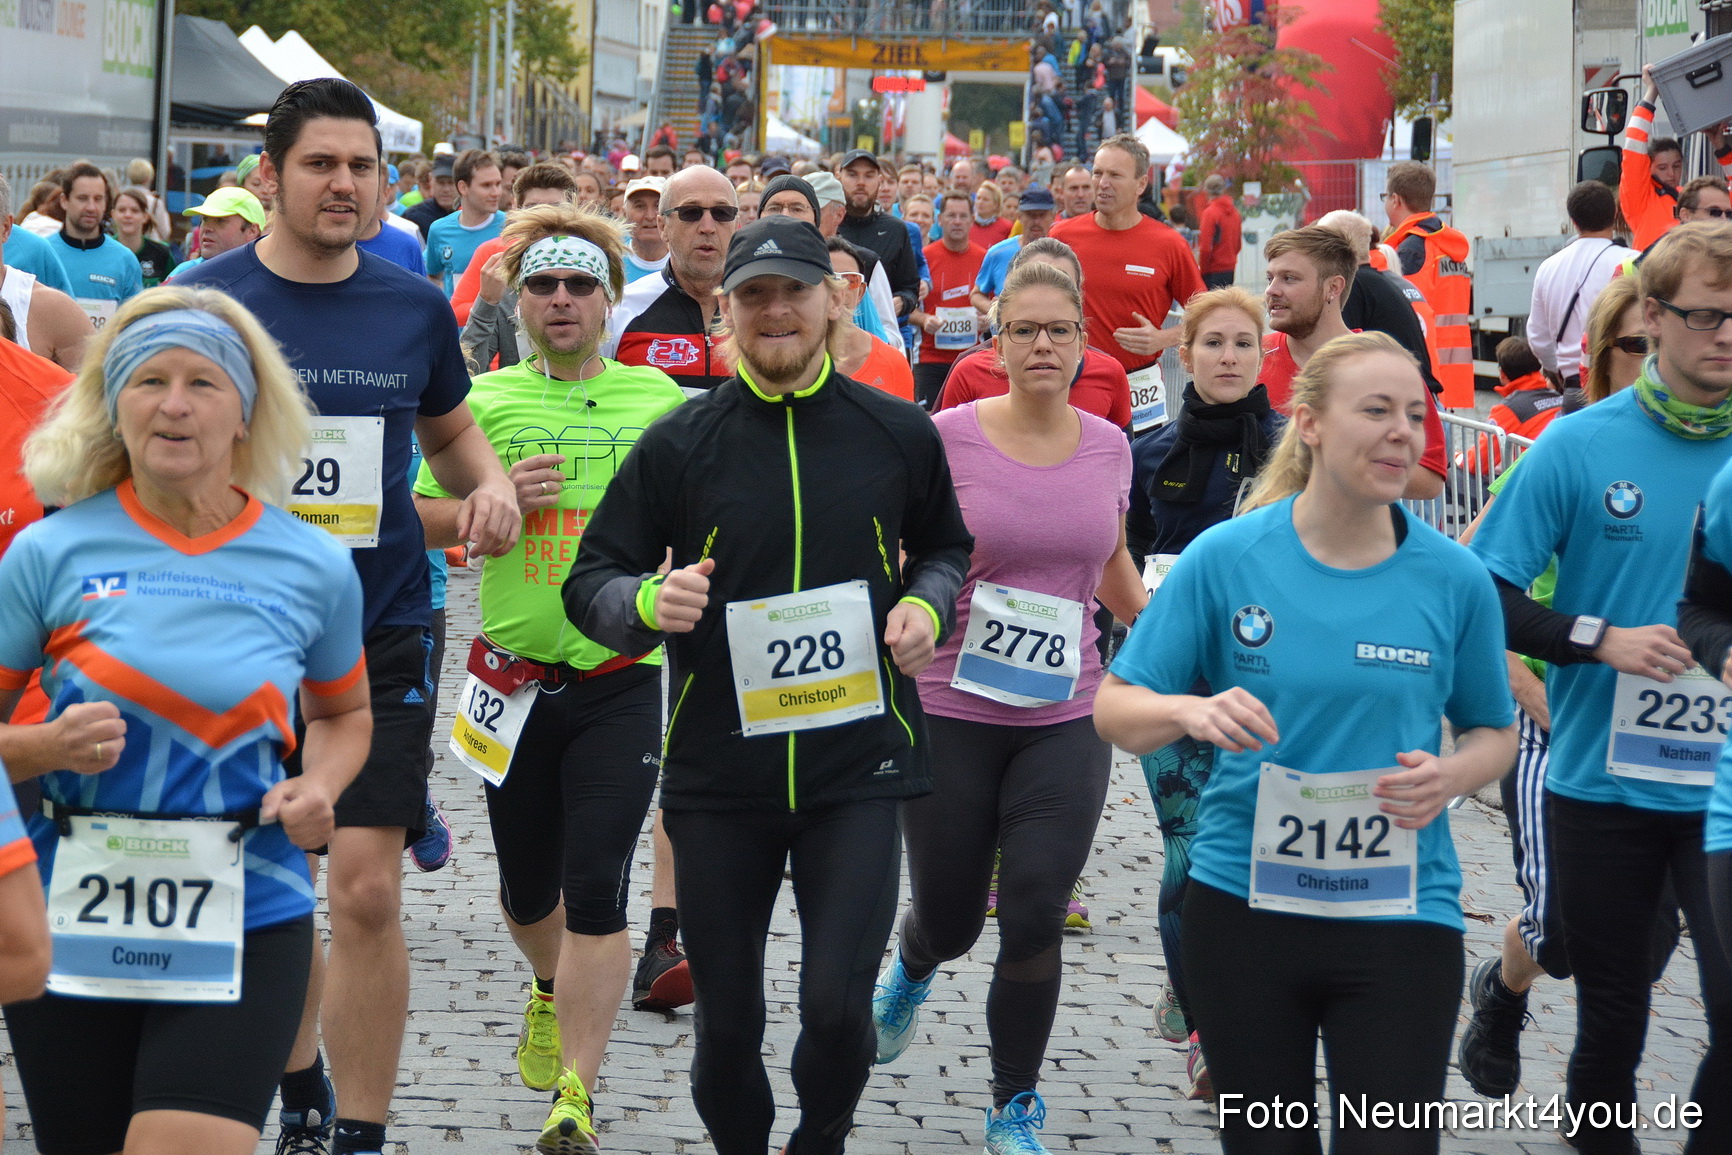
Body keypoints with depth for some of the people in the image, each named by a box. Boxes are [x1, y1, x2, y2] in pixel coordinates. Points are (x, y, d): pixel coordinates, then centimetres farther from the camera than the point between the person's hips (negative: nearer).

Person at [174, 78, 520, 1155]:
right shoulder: (203, 298, -3)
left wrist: (493, 483, 0)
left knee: (367, 892, -8)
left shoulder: (416, 307, 3)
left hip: (382, 632, 0)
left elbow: (449, 428, 20)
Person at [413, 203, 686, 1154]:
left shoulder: (657, 397, 4)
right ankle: (551, 989, 48)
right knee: (526, 887, 15)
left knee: (597, 891, -10)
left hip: (622, 676, -1)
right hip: (516, 674, 2)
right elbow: (424, 517, 5)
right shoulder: (485, 400, 3)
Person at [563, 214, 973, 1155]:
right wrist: (648, 601, -20)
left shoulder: (897, 434, 3)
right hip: (719, 771, 0)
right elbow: (589, 583, 2)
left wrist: (928, 604, -1)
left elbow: (944, 548, 20)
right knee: (728, 1022, 8)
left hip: (858, 763, 0)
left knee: (835, 1005, -9)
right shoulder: (678, 445, -1)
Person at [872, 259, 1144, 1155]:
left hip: (1066, 723, 2)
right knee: (949, 921, 11)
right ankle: (912, 969, 50)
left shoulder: (1107, 447, 2)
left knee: (1035, 919, -6)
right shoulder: (949, 437, -10)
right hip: (952, 715, -2)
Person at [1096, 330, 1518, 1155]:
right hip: (1243, 903, 0)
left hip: (1399, 917, 0)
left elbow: (1496, 733, 11)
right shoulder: (1225, 556, -4)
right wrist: (1191, 711, -22)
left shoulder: (1455, 579, -2)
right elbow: (1115, 711, -1)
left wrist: (1451, 777, -11)